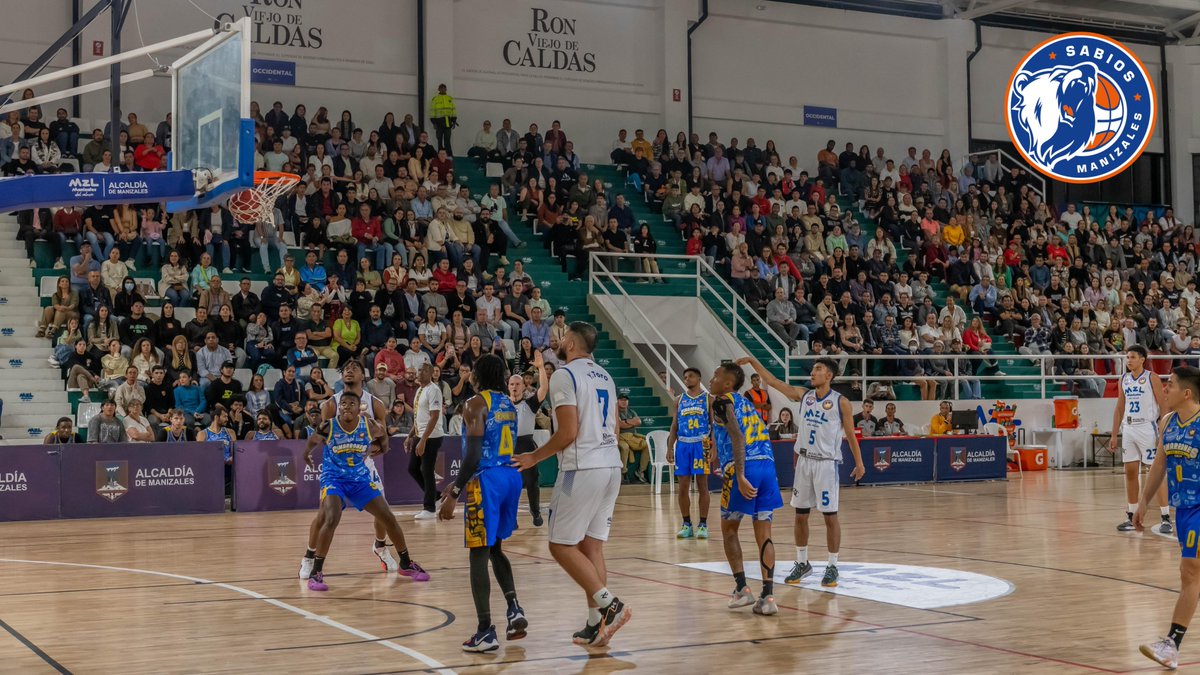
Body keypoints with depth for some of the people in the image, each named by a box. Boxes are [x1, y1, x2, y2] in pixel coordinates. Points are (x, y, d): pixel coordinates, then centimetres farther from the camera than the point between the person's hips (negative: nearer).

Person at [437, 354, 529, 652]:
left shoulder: (476, 404, -10)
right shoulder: (508, 403, 15)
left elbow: (474, 454, -18)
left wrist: (453, 495, -15)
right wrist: (459, 483, 29)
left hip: (487, 480, -8)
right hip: (511, 476, 8)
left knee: (479, 554, -2)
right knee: (494, 548, 23)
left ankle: (486, 632, -3)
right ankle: (514, 608, 7)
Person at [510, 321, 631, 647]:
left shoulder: (564, 374, -10)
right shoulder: (605, 376, 16)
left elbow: (569, 432, -16)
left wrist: (535, 457, -4)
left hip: (583, 468, -8)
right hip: (612, 465, 8)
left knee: (562, 545, 0)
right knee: (592, 546, 10)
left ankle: (610, 605, -10)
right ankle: (596, 625, 9)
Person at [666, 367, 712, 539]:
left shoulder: (708, 398, 2)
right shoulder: (679, 400, 12)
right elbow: (674, 425, 13)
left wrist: (713, 447, -12)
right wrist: (670, 447, 4)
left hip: (701, 444, -3)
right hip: (683, 444, 3)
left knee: (702, 485, -1)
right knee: (683, 487, 3)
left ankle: (703, 524, 5)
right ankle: (686, 524, 12)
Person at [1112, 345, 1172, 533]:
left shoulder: (1152, 378, -6)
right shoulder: (1124, 380, 11)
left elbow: (1164, 407, -8)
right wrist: (1114, 436, 13)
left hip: (1147, 428, -6)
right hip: (1128, 429, 6)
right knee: (1130, 472, 6)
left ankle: (1166, 518, -3)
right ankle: (1131, 517, 13)